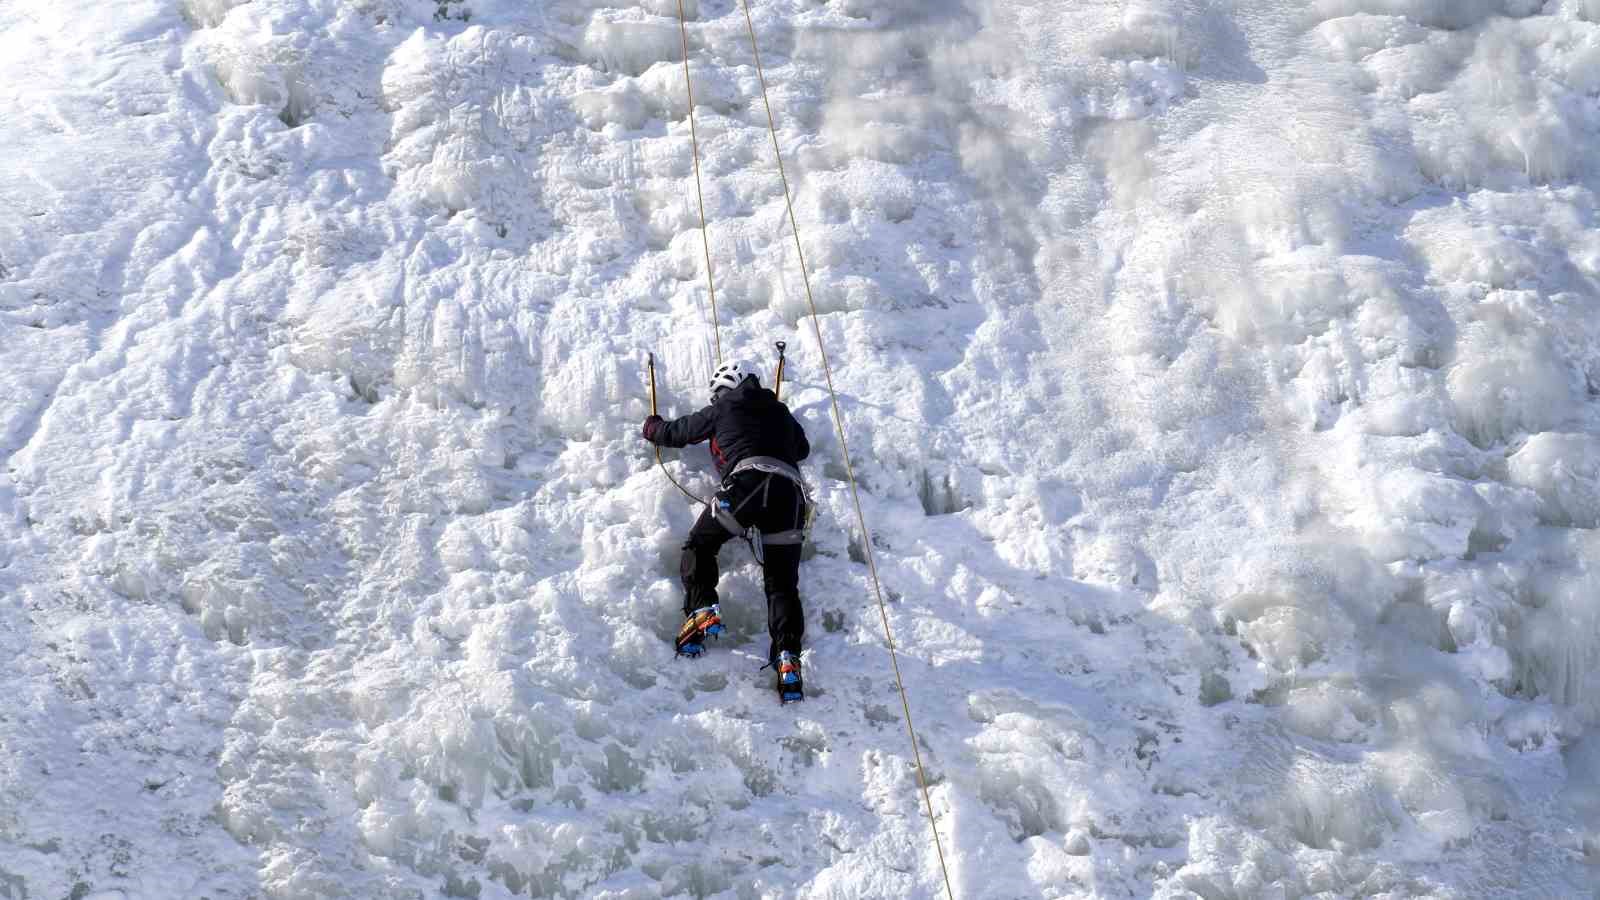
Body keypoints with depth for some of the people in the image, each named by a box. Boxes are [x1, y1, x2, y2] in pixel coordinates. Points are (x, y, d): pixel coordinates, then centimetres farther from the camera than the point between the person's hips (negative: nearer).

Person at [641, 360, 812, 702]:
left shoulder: (722, 410, 19)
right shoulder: (781, 412, 29)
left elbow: (675, 433, 30)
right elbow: (803, 448, 44)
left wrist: (651, 426, 51)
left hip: (747, 484, -4)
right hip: (791, 493, 4)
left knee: (699, 546, 15)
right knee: (782, 583, 5)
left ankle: (701, 611, -6)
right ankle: (788, 656, -10)